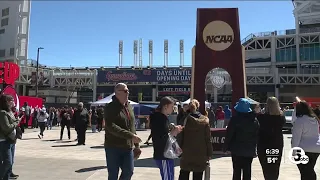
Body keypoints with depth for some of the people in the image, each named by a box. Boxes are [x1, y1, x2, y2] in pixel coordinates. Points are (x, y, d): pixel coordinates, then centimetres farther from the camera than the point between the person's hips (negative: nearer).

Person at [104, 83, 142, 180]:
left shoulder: (129, 107, 12)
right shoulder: (110, 107, -10)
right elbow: (111, 127, -24)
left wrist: (136, 145, 13)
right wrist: (130, 136, -28)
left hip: (128, 147, 6)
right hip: (113, 147, -6)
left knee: (129, 171, 9)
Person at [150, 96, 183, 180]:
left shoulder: (163, 118, 13)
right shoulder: (159, 119, -16)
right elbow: (159, 139, -23)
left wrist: (174, 130, 4)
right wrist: (173, 132, -15)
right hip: (162, 155, -10)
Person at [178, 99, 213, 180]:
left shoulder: (186, 120, -8)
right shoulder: (205, 120, -6)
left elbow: (181, 136, -7)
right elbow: (208, 138, -5)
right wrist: (209, 153, 2)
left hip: (186, 153, 0)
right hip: (200, 154, 0)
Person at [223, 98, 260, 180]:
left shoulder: (235, 119, -13)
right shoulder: (254, 120, 1)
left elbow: (229, 134, -12)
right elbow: (257, 135, 5)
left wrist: (226, 146, -1)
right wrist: (254, 148, 13)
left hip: (237, 149, -3)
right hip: (249, 150, 3)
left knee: (237, 171, 6)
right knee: (247, 172, 11)